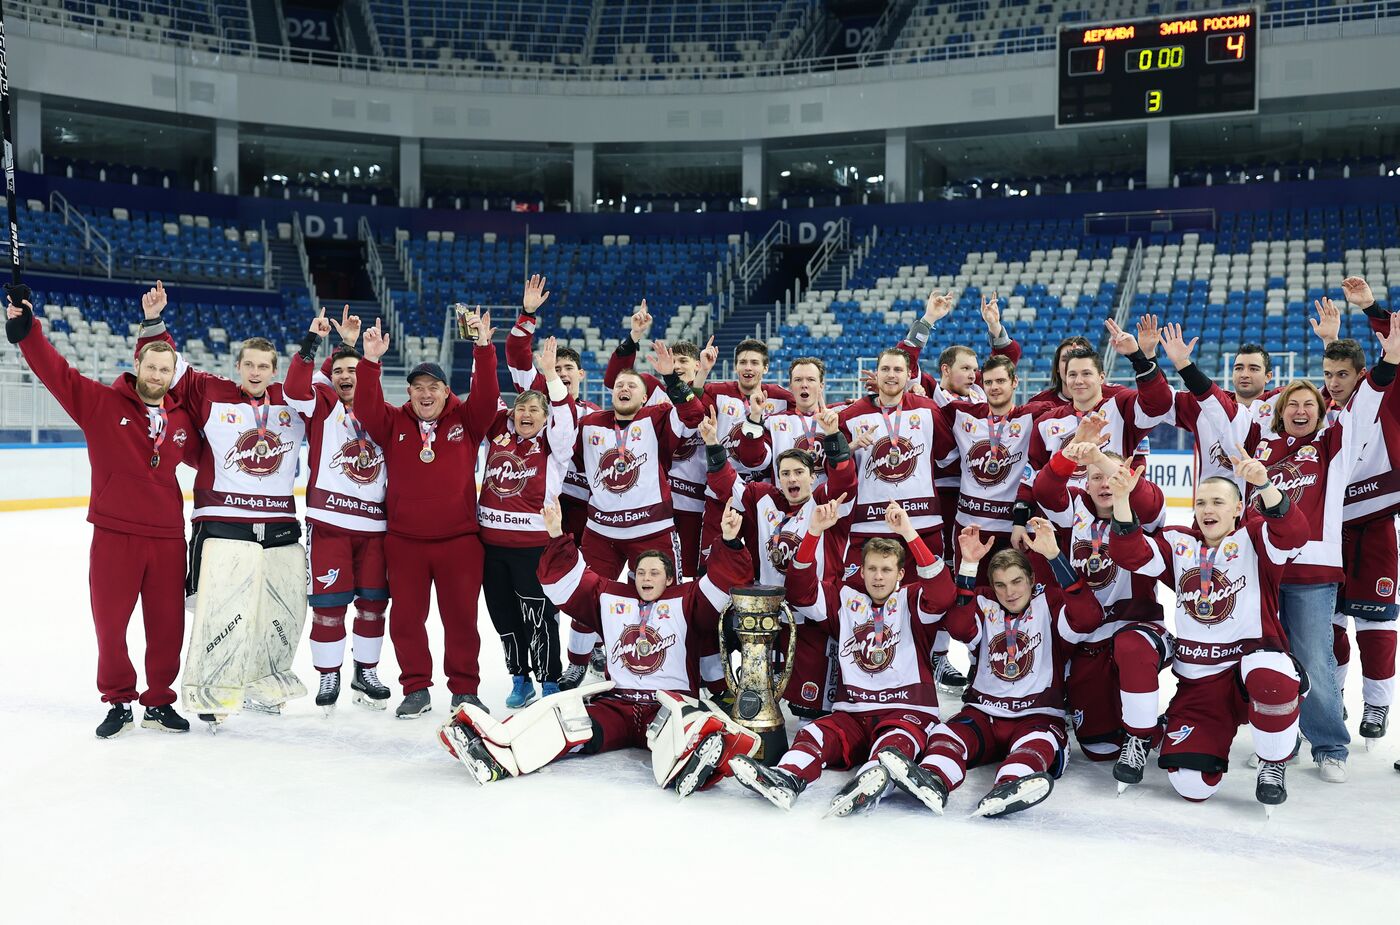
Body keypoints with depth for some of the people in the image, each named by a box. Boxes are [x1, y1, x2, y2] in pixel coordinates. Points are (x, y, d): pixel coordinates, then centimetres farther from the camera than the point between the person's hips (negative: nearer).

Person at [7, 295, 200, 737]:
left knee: (167, 624, 8)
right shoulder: (100, 402, -2)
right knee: (110, 623, 6)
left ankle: (159, 702, 24)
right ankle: (119, 702, 24)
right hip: (114, 535, -2)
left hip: (167, 537, 3)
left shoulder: (183, 419, 8)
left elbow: (205, 455, 24)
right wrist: (26, 328, -22)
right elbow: (56, 371, -11)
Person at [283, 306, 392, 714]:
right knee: (329, 603, -1)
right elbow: (295, 388, -16)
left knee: (373, 602, 8)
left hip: (374, 523, 4)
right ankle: (328, 676, 14)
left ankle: (366, 673, 23)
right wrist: (312, 341, -21)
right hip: (329, 519, -3)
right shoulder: (323, 403, 5)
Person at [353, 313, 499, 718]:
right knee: (406, 617, 7)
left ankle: (464, 690, 19)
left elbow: (486, 396, -12)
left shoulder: (466, 420, 2)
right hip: (404, 540, 1)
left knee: (461, 615, 6)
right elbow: (366, 407, -11)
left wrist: (483, 349, -24)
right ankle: (416, 689, 21)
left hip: (459, 538, -1)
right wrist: (371, 360, -23)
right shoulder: (393, 423, 4)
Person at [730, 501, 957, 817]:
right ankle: (785, 779, -50)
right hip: (853, 712, 3)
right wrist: (814, 532, -11)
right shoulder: (845, 597, 13)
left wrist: (909, 534, -25)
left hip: (907, 711, -3)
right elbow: (800, 591, 1)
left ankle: (870, 782, -63)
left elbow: (942, 593, -17)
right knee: (816, 734, -25)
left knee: (896, 741, -35)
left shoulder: (910, 601, 4)